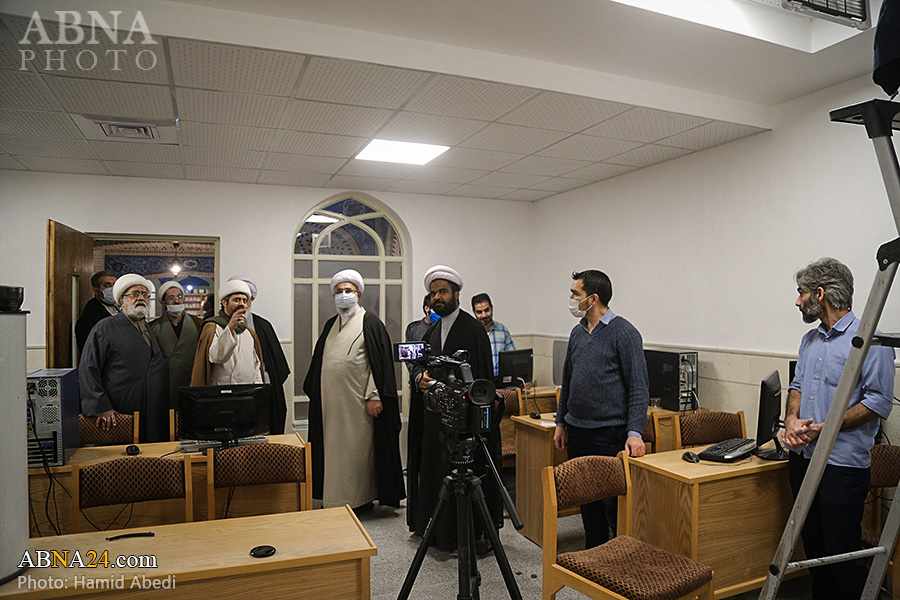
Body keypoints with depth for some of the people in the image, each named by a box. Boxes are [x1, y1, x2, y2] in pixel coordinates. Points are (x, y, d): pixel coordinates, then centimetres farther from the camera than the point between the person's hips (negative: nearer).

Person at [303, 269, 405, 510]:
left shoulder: (370, 323, -4)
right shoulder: (331, 324, 16)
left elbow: (379, 361, -10)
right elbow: (319, 361, 21)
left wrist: (373, 396, -16)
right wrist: (315, 392, 16)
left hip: (357, 400, -6)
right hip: (331, 400, 6)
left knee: (358, 447, 0)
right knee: (334, 447, 10)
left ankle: (362, 499, 13)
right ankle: (335, 499, 21)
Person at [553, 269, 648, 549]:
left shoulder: (623, 333, -10)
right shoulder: (578, 332, 11)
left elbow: (638, 387, -12)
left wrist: (635, 432, -19)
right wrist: (561, 423, 18)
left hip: (610, 432, -7)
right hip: (577, 431, 7)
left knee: (613, 501, -2)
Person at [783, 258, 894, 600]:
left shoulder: (869, 339, -11)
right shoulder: (810, 340, 14)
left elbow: (879, 402, -15)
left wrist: (824, 428, -19)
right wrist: (792, 421, -2)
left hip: (842, 463, -7)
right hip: (803, 456, 7)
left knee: (842, 552, 0)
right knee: (813, 543, 17)